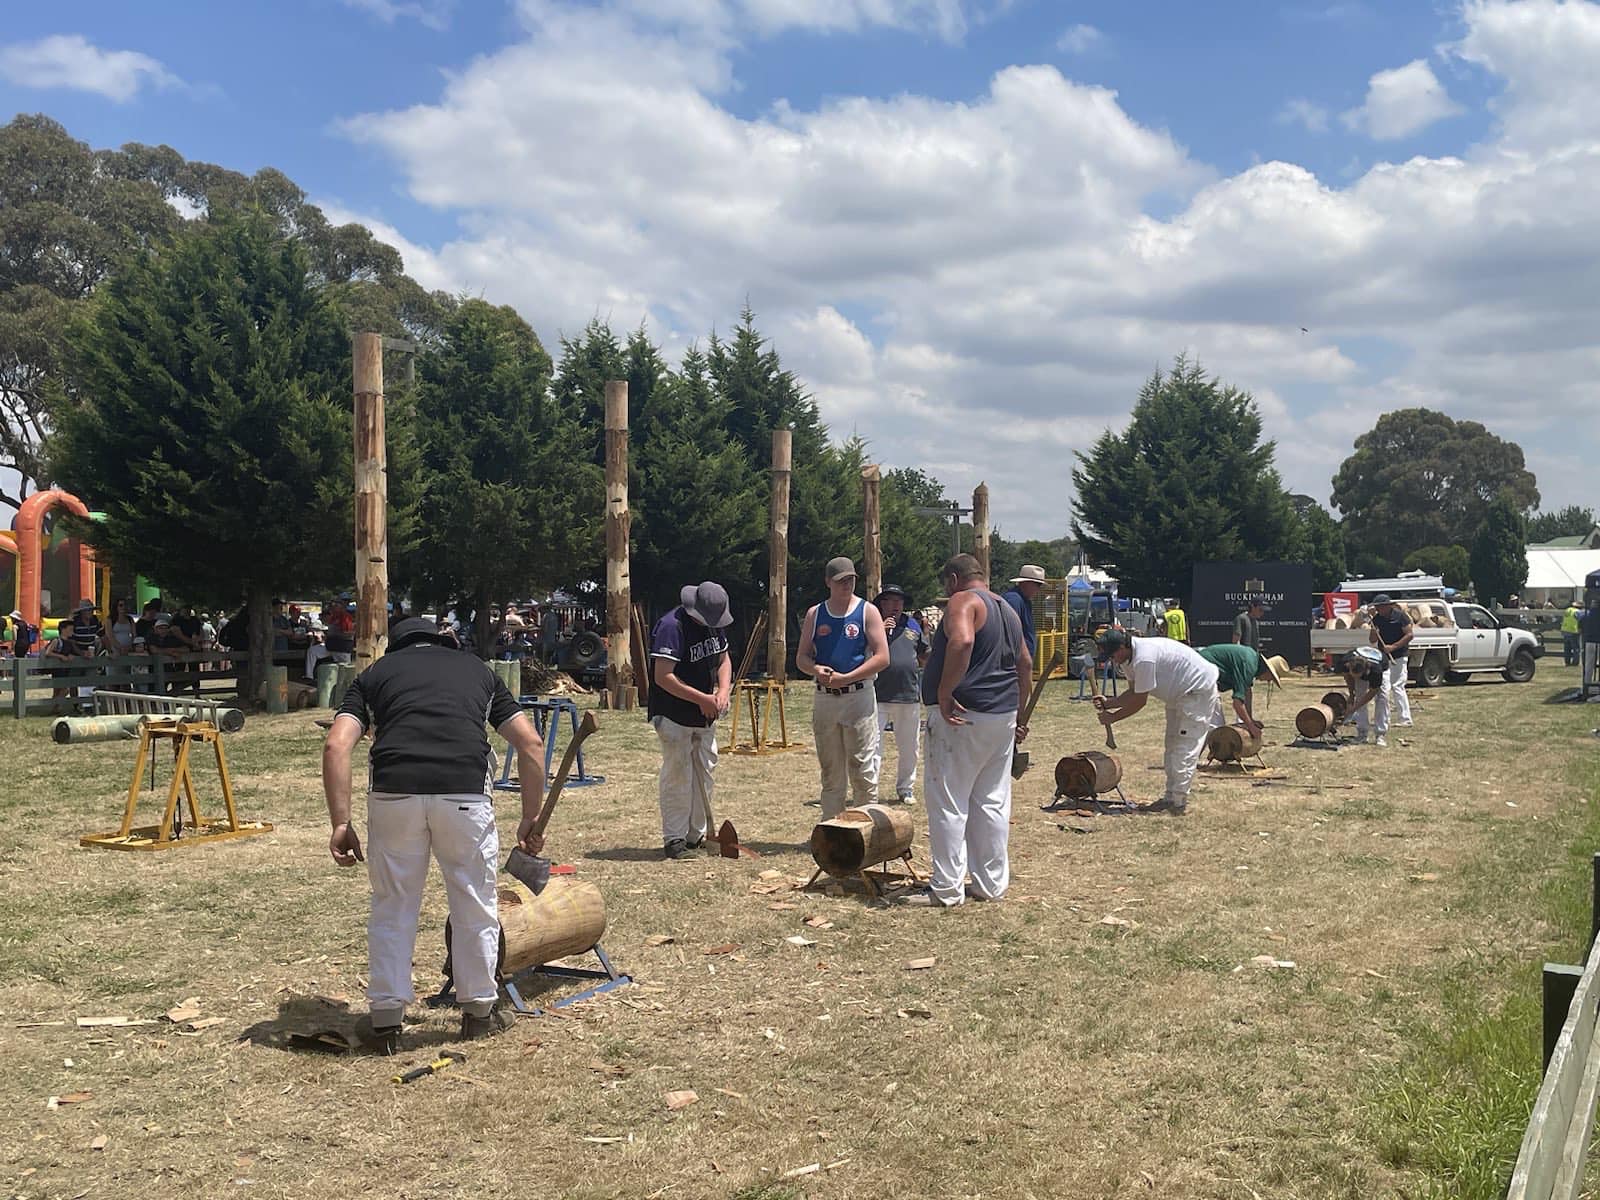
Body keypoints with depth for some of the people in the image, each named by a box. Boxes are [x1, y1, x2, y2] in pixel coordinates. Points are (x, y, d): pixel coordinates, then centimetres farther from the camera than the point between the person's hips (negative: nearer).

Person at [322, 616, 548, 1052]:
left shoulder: (375, 673, 24)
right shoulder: (476, 669, 27)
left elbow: (336, 746, 6)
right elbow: (530, 744, 17)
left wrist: (341, 823, 6)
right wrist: (531, 820, 22)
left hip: (393, 791, 0)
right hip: (466, 792, 0)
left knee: (392, 907, 17)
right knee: (475, 905, 18)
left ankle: (386, 1020, 23)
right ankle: (479, 1010, 30)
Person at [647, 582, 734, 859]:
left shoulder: (712, 624, 4)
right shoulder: (671, 626, -22)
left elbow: (723, 659, 15)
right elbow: (663, 677, -26)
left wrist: (723, 692, -5)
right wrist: (702, 699, -22)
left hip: (705, 716, 8)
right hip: (675, 717, -8)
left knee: (704, 773, 13)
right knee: (677, 776, -4)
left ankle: (696, 835, 24)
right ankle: (673, 839, 6)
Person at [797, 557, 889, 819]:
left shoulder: (867, 611, -1)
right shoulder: (814, 614, 9)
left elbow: (882, 658, -8)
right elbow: (801, 658, 11)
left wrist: (845, 678, -15)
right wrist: (815, 670, -13)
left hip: (859, 697, -4)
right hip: (825, 699, 4)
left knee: (863, 772, -3)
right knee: (831, 773, 11)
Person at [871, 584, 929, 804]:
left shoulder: (913, 625, 15)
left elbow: (925, 658, 22)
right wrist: (879, 632, -14)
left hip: (909, 696, 4)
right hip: (878, 696, -4)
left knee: (908, 748, 13)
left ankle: (906, 790, 25)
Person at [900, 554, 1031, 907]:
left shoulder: (964, 601, -8)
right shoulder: (1009, 611, 19)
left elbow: (962, 642, -28)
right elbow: (1025, 665, 25)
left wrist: (944, 694, -24)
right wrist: (1017, 714, 29)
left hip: (961, 717, -9)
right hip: (1003, 718, 9)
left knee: (948, 803, -3)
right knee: (993, 804, 12)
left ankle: (947, 889, -1)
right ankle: (992, 884, 18)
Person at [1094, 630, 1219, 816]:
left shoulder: (1144, 659, -33)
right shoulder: (1129, 658, -1)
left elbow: (1139, 701, -26)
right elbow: (1133, 693, 6)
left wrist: (1113, 717, -15)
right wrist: (1108, 703, -8)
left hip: (1199, 691, -11)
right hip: (1179, 693, 11)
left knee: (1185, 747, -11)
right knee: (1172, 746, 14)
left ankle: (1179, 802, -8)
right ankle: (1170, 797, 20)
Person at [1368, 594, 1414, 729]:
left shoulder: (1400, 616, -7)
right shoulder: (1376, 619, 9)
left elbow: (1410, 634, -10)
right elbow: (1372, 641, 13)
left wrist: (1393, 647, -15)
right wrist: (1374, 632, -10)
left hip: (1398, 657, -5)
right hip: (1383, 658, 6)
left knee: (1397, 686, -9)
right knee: (1383, 688, 4)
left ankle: (1404, 719, -4)